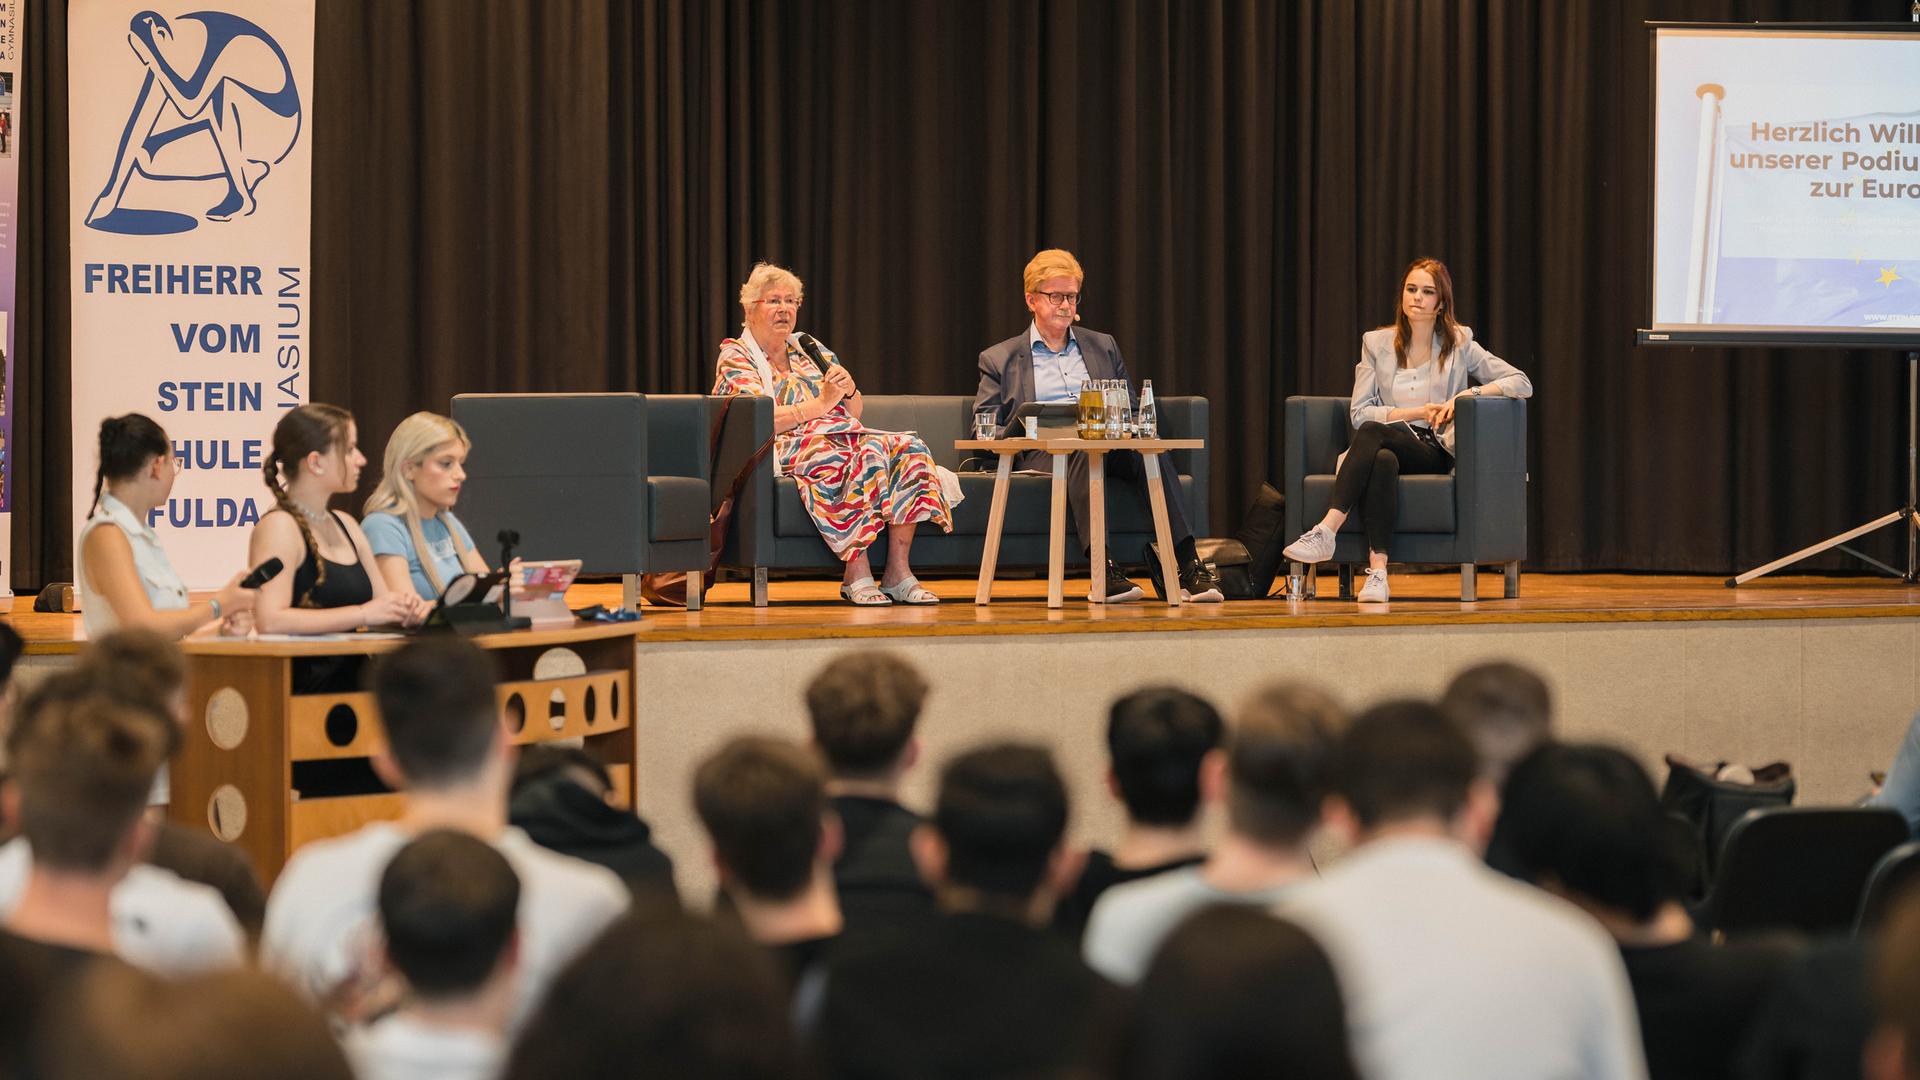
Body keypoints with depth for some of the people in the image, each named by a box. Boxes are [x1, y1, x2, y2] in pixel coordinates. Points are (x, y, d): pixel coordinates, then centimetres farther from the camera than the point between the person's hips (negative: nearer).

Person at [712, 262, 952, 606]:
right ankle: (857, 575, -33)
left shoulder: (809, 349, 25)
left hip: (841, 437, 7)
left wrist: (849, 390, -1)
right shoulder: (735, 357, 6)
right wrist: (821, 403, -14)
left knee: (907, 447, -22)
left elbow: (856, 412, 23)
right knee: (867, 455, -35)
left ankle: (898, 572, -27)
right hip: (786, 449, -7)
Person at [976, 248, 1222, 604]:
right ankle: (1104, 573, -52)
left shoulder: (1104, 347, 27)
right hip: (1041, 452, -3)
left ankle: (1189, 567, -43)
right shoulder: (1001, 359, 18)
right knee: (1082, 449, -39)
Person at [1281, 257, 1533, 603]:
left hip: (1434, 453, -2)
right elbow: (1360, 413, 4)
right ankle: (1377, 571, -50)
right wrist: (1417, 412, -8)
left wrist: (1468, 394, -11)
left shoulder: (1459, 344, 9)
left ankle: (1326, 532, -46)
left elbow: (1522, 384, 3)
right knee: (1383, 460, -38)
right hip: (1391, 445, 2)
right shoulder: (1376, 343, 13)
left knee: (1373, 433, -34)